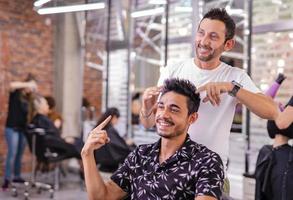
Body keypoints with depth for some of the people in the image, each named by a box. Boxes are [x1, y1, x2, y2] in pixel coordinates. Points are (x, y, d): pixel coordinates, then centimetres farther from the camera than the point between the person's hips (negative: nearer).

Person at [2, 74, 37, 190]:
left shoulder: (27, 98, 12)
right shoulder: (15, 93, -6)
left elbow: (26, 113, 13)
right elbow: (12, 85, -28)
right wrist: (29, 84, -26)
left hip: (23, 129, 6)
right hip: (12, 128, -6)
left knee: (19, 154, 11)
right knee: (12, 154, -8)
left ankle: (17, 176, 21)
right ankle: (7, 179, -2)